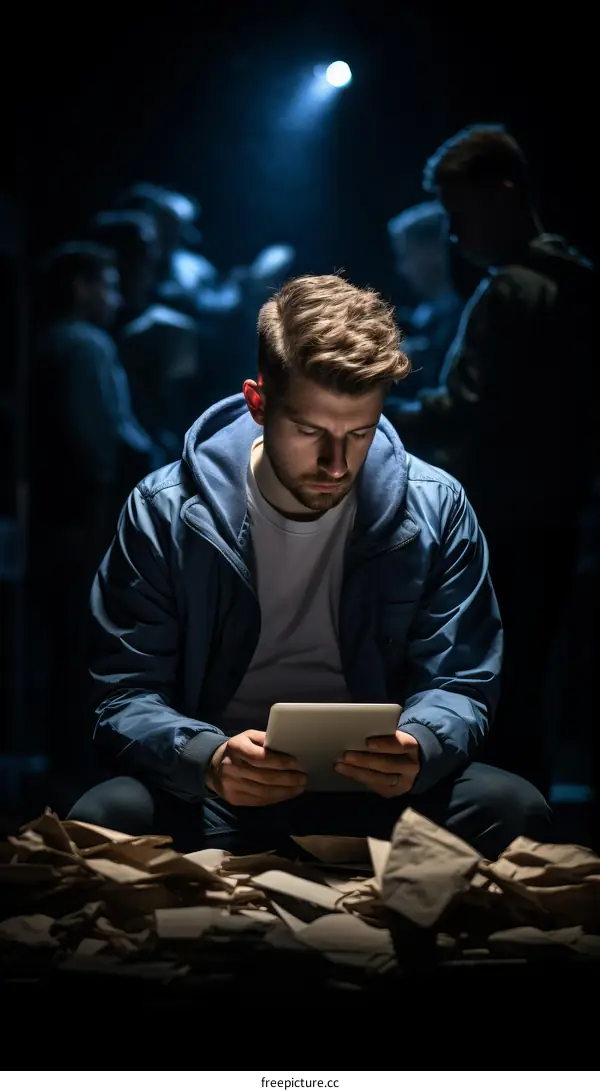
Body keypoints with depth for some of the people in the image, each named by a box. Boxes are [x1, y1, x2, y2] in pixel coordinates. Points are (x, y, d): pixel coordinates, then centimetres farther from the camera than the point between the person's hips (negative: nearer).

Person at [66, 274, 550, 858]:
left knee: (509, 807, -27)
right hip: (211, 796, -1)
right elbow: (124, 697, -6)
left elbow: (459, 684, 1)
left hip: (373, 789, 2)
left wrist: (418, 749, -25)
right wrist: (207, 759, -30)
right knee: (108, 815, -33)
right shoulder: (165, 514, -6)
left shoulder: (436, 511, -2)